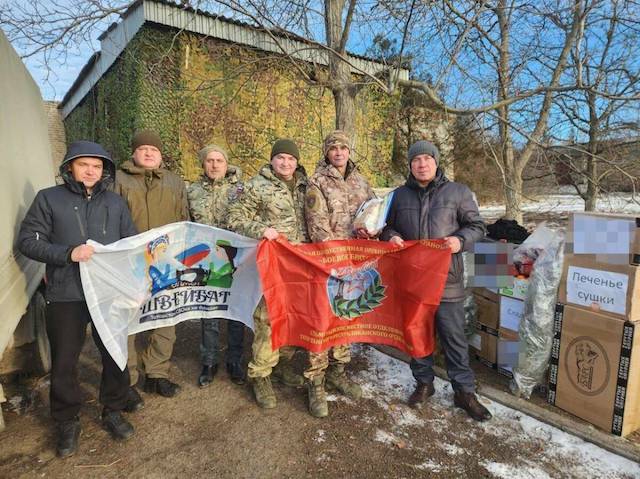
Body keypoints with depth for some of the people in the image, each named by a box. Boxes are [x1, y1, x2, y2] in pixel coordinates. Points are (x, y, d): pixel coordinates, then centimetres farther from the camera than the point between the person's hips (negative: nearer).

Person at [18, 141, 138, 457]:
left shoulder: (115, 203, 9)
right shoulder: (48, 199, 2)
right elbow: (27, 241, -2)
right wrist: (67, 253, -17)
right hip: (66, 296, -2)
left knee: (116, 354, 11)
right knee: (64, 361, 10)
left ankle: (113, 412, 33)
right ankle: (67, 422, 31)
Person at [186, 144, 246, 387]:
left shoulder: (238, 188, 3)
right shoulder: (193, 191, 8)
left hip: (234, 259, -1)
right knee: (209, 313, 8)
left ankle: (235, 361, 24)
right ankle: (208, 363, 24)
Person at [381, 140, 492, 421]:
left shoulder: (458, 192, 2)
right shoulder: (400, 195, 8)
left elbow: (477, 226, 6)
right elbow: (386, 226, 18)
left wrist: (461, 240, -15)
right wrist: (391, 237, -6)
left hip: (446, 278, -2)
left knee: (453, 336, 5)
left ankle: (464, 391, 22)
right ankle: (424, 383, 33)